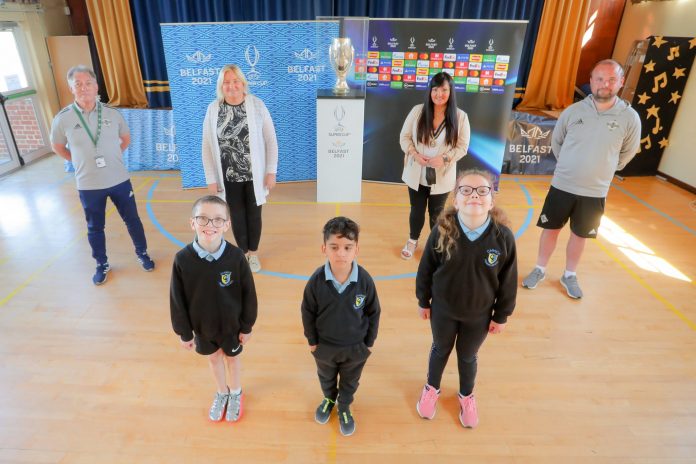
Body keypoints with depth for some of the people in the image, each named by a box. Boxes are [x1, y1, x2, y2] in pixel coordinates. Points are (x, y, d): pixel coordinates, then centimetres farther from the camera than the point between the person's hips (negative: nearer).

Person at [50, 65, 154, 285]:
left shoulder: (112, 113, -5)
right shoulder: (63, 119, -8)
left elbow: (126, 138, 13)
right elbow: (57, 146, 9)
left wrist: (111, 156, 6)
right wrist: (81, 160, 4)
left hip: (119, 180, 1)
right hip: (88, 185, 0)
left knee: (132, 219, 12)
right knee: (94, 228, 13)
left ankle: (142, 253, 33)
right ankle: (102, 265, 31)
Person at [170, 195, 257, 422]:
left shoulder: (236, 256, -26)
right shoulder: (182, 259, -23)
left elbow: (248, 294, -14)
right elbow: (177, 300, -10)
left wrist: (247, 327, -5)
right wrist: (184, 332, -2)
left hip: (232, 325, -1)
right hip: (202, 326, 2)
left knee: (232, 357, 22)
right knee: (213, 358, 25)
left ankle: (236, 393, 51)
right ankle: (222, 393, 53)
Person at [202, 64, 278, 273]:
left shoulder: (257, 105, -9)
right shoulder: (213, 109, -6)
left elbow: (271, 141, -5)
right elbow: (207, 147, -2)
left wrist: (271, 171, -7)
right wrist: (211, 179, -3)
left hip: (254, 174, -1)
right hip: (229, 177, 1)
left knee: (254, 214, 14)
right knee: (237, 215, 15)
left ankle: (253, 253, 35)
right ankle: (243, 252, 37)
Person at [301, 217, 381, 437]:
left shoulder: (364, 280, -27)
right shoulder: (316, 280, -26)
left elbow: (373, 313, -11)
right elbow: (307, 312, -10)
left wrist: (369, 342, -2)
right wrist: (312, 340, -2)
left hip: (356, 346, 0)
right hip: (324, 345, 1)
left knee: (350, 382, 26)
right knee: (326, 378, 30)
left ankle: (344, 408, 56)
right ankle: (329, 399, 62)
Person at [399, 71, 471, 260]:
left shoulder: (460, 117, -9)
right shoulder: (418, 111, -8)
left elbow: (462, 147, -5)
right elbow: (404, 137, -1)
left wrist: (445, 158, -23)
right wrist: (415, 154, -18)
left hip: (442, 177, -1)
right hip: (416, 174, 1)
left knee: (436, 213, 15)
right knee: (417, 210, 17)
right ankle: (412, 241, 41)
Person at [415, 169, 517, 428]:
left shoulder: (503, 237, -22)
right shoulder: (442, 231, -23)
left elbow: (508, 281, -9)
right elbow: (425, 269, -9)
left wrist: (501, 316, -1)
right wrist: (423, 302, 0)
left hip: (479, 314, 0)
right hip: (443, 309, 0)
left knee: (468, 356, 24)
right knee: (441, 349, 24)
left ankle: (466, 396, 53)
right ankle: (432, 389, 53)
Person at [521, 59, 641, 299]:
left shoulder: (630, 117, -8)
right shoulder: (573, 111, -7)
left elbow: (628, 152, 7)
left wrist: (604, 170, 10)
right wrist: (568, 166, 10)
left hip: (595, 192, 0)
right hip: (562, 185, 0)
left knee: (580, 235, 13)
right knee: (551, 228, 10)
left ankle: (569, 275, 33)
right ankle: (539, 270, 29)